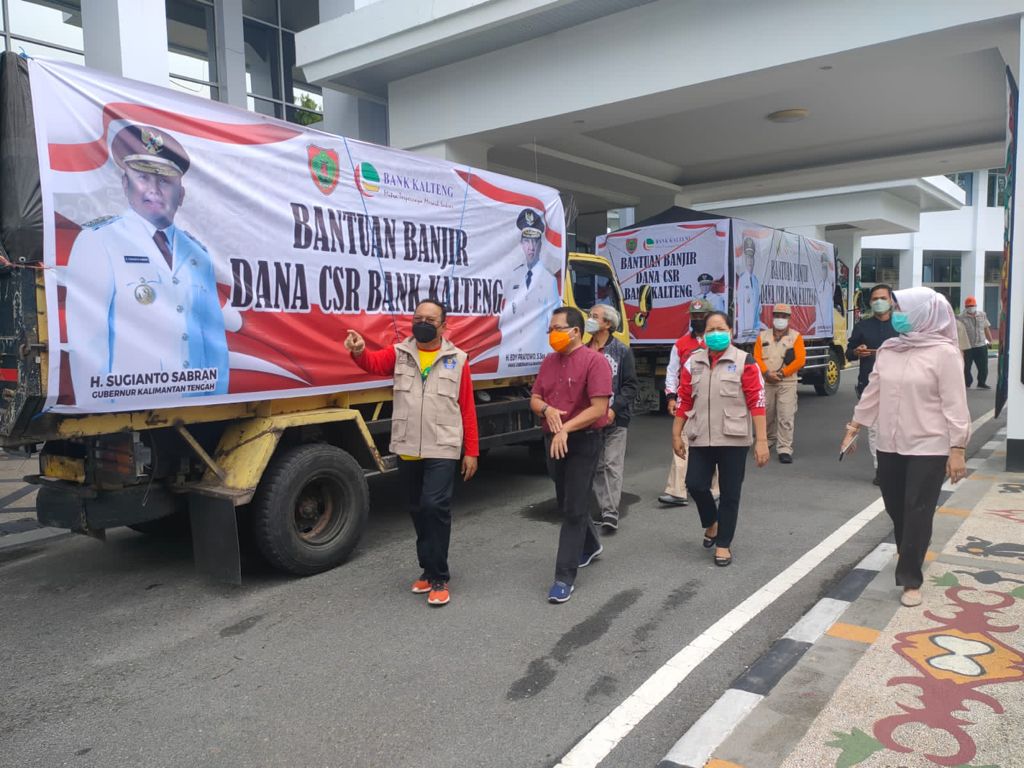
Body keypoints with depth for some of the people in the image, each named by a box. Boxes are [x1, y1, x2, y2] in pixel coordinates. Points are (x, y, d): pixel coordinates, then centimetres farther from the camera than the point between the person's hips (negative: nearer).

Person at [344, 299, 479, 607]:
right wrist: (359, 351, -38)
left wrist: (471, 452, -2)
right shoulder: (399, 353, 6)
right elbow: (374, 362, -15)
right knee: (418, 510, 13)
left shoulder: (457, 359, 1)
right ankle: (429, 568, 29)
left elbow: (467, 409, 1)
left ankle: (439, 578, 3)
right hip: (407, 450, 3)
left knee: (435, 507, -11)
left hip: (442, 450, -3)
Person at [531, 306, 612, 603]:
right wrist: (547, 409, -13)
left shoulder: (594, 361, -13)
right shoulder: (549, 362, 9)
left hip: (583, 443, -7)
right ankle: (590, 545, 45)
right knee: (567, 504, 20)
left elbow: (599, 407, -20)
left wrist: (566, 429, -24)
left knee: (574, 509, -4)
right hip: (554, 442, 7)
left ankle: (565, 577, 1)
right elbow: (534, 399, 11)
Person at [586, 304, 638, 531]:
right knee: (597, 466, 8)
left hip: (615, 418, -4)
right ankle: (603, 508, 17)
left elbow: (631, 385, -4)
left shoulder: (622, 351, -1)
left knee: (612, 465, -5)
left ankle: (611, 512, -3)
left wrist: (614, 408, -15)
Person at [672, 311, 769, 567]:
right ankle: (711, 523, 28)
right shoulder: (693, 362, 6)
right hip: (700, 439, 3)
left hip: (733, 440, -2)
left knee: (729, 494, 5)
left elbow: (757, 402, -7)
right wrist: (676, 434, 8)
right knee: (695, 484, -3)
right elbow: (684, 401, 10)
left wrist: (761, 440, -12)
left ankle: (723, 544, 21)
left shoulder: (744, 362, -4)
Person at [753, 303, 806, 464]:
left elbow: (800, 360, -6)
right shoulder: (763, 336, 11)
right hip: (766, 383, 3)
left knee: (786, 417, -8)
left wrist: (781, 373, -13)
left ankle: (785, 449, -7)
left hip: (787, 383, -3)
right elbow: (757, 357, 2)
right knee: (766, 414, 13)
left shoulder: (795, 336, 3)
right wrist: (767, 373, -13)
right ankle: (768, 441, 35)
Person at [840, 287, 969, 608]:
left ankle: (911, 579, 12)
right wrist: (853, 428, 15)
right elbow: (872, 392, 13)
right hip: (890, 445, 5)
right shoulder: (888, 350, 5)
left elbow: (955, 404, -12)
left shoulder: (943, 352, -11)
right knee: (896, 509, 14)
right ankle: (910, 559, 38)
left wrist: (957, 450, -14)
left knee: (917, 513, 0)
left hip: (929, 448, -5)